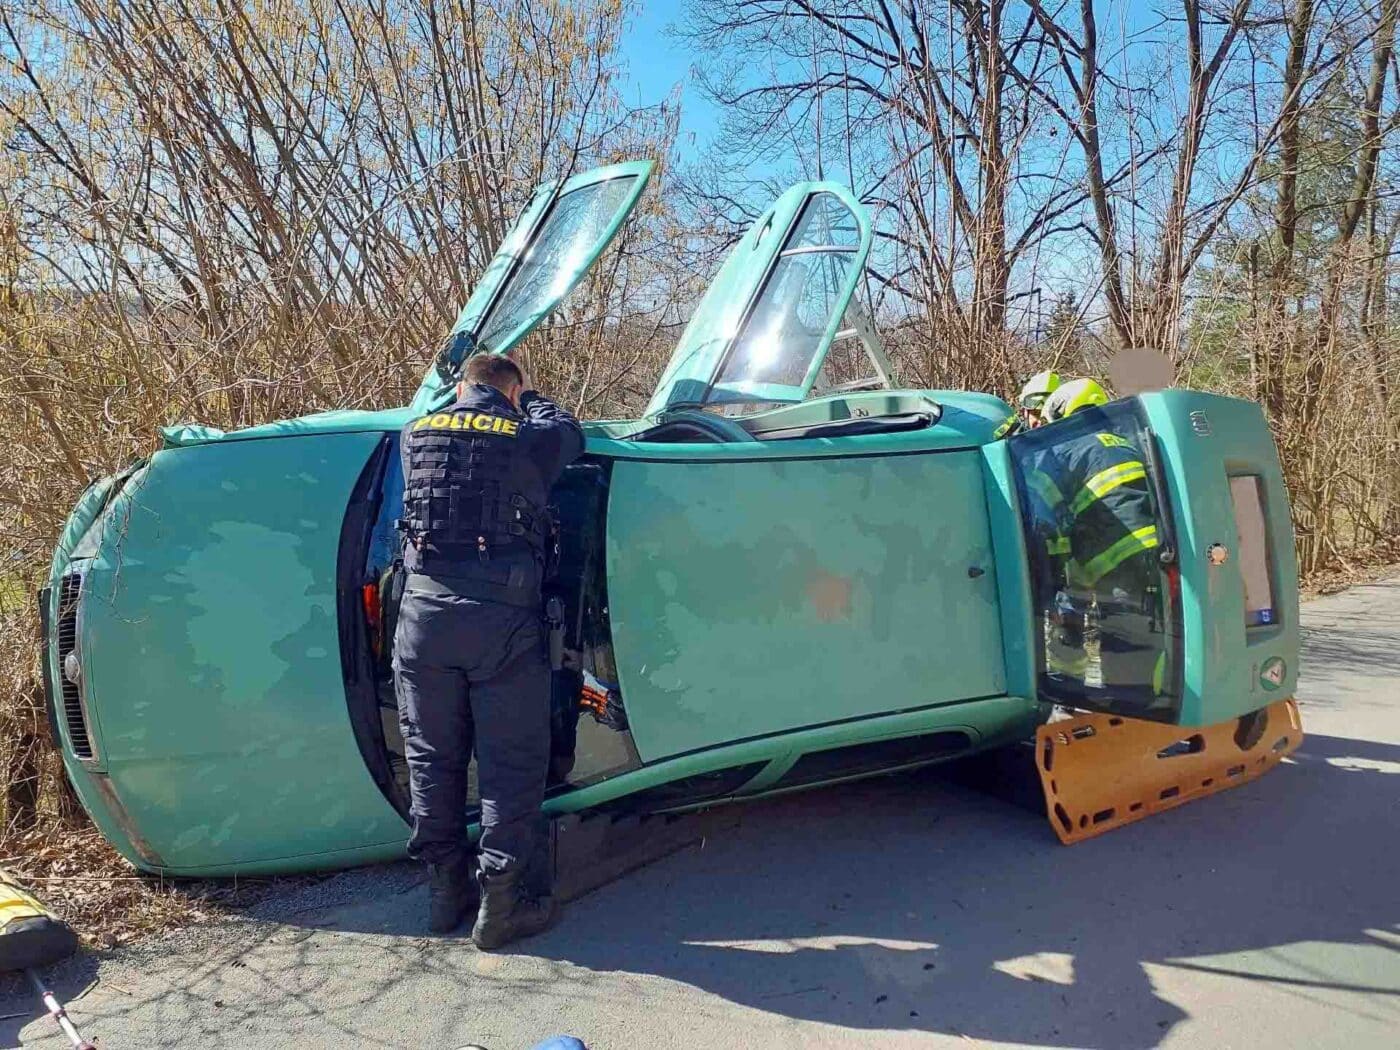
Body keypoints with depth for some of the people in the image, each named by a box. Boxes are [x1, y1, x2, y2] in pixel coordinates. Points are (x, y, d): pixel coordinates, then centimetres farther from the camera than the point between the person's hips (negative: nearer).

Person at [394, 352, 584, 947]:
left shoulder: (416, 434, 11)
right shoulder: (531, 438, 3)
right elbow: (567, 429, 25)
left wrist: (460, 396, 48)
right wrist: (529, 400, 43)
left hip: (425, 608, 4)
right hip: (502, 613, -3)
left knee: (431, 756, 14)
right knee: (511, 762, 6)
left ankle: (446, 892, 26)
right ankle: (501, 903, 11)